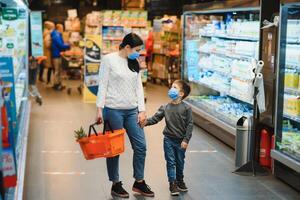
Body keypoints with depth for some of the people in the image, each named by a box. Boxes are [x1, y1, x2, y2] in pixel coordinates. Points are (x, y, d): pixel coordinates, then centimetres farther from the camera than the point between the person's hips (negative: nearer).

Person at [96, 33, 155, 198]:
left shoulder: (134, 62, 12)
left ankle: (139, 182, 19)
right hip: (113, 110, -6)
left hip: (132, 111, 6)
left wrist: (142, 110, 5)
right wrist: (99, 109, -10)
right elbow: (102, 85, -6)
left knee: (140, 146, 4)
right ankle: (115, 184, 16)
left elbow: (139, 87, 11)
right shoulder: (109, 59, -5)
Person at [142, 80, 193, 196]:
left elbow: (189, 125, -10)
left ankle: (180, 181, 33)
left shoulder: (186, 108, -10)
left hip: (181, 141, -1)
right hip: (169, 139, 1)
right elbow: (156, 118, -2)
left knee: (180, 162, 14)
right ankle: (172, 183, 10)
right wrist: (146, 122, -21)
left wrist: (186, 140, -14)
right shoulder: (165, 108, -1)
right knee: (171, 162, 3)